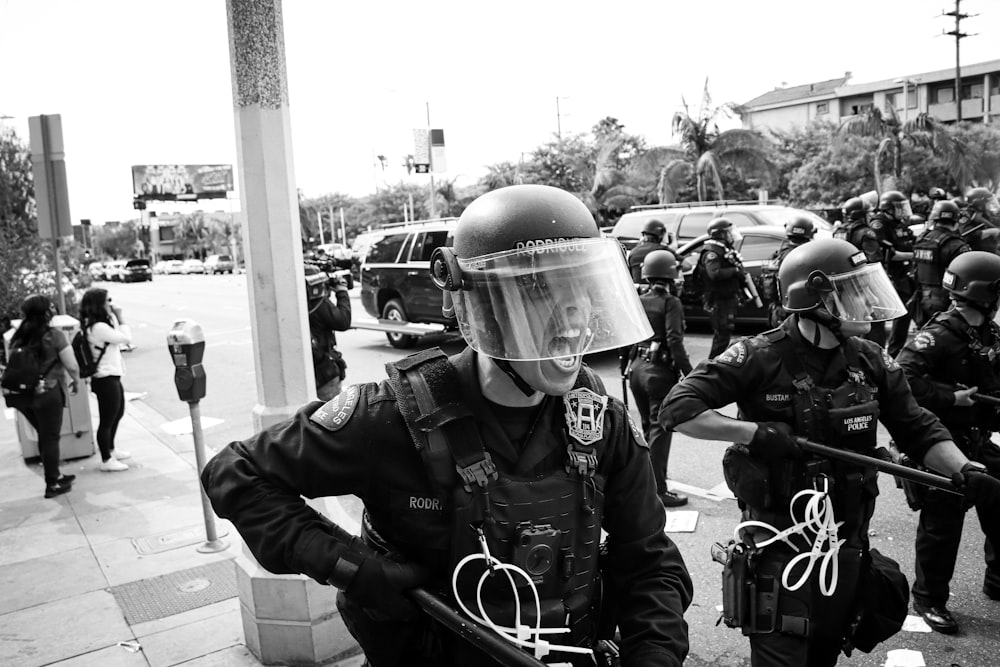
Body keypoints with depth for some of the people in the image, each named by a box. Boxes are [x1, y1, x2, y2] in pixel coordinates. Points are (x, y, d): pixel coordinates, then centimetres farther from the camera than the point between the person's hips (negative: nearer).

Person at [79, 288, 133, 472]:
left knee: (117, 414, 25)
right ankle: (106, 460, 14)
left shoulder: (95, 325, 8)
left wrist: (114, 317, 2)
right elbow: (126, 338, -18)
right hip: (106, 379, -10)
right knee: (107, 419, 2)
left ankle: (110, 449, 42)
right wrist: (119, 317, -11)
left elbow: (119, 339, 10)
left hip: (111, 376, 10)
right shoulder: (99, 327, -23)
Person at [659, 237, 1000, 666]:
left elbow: (919, 430, 8)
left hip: (848, 550, 6)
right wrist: (753, 432, -26)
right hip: (779, 548, -6)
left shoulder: (872, 363, 2)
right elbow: (677, 409, -20)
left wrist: (965, 472, -9)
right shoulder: (759, 358, -16)